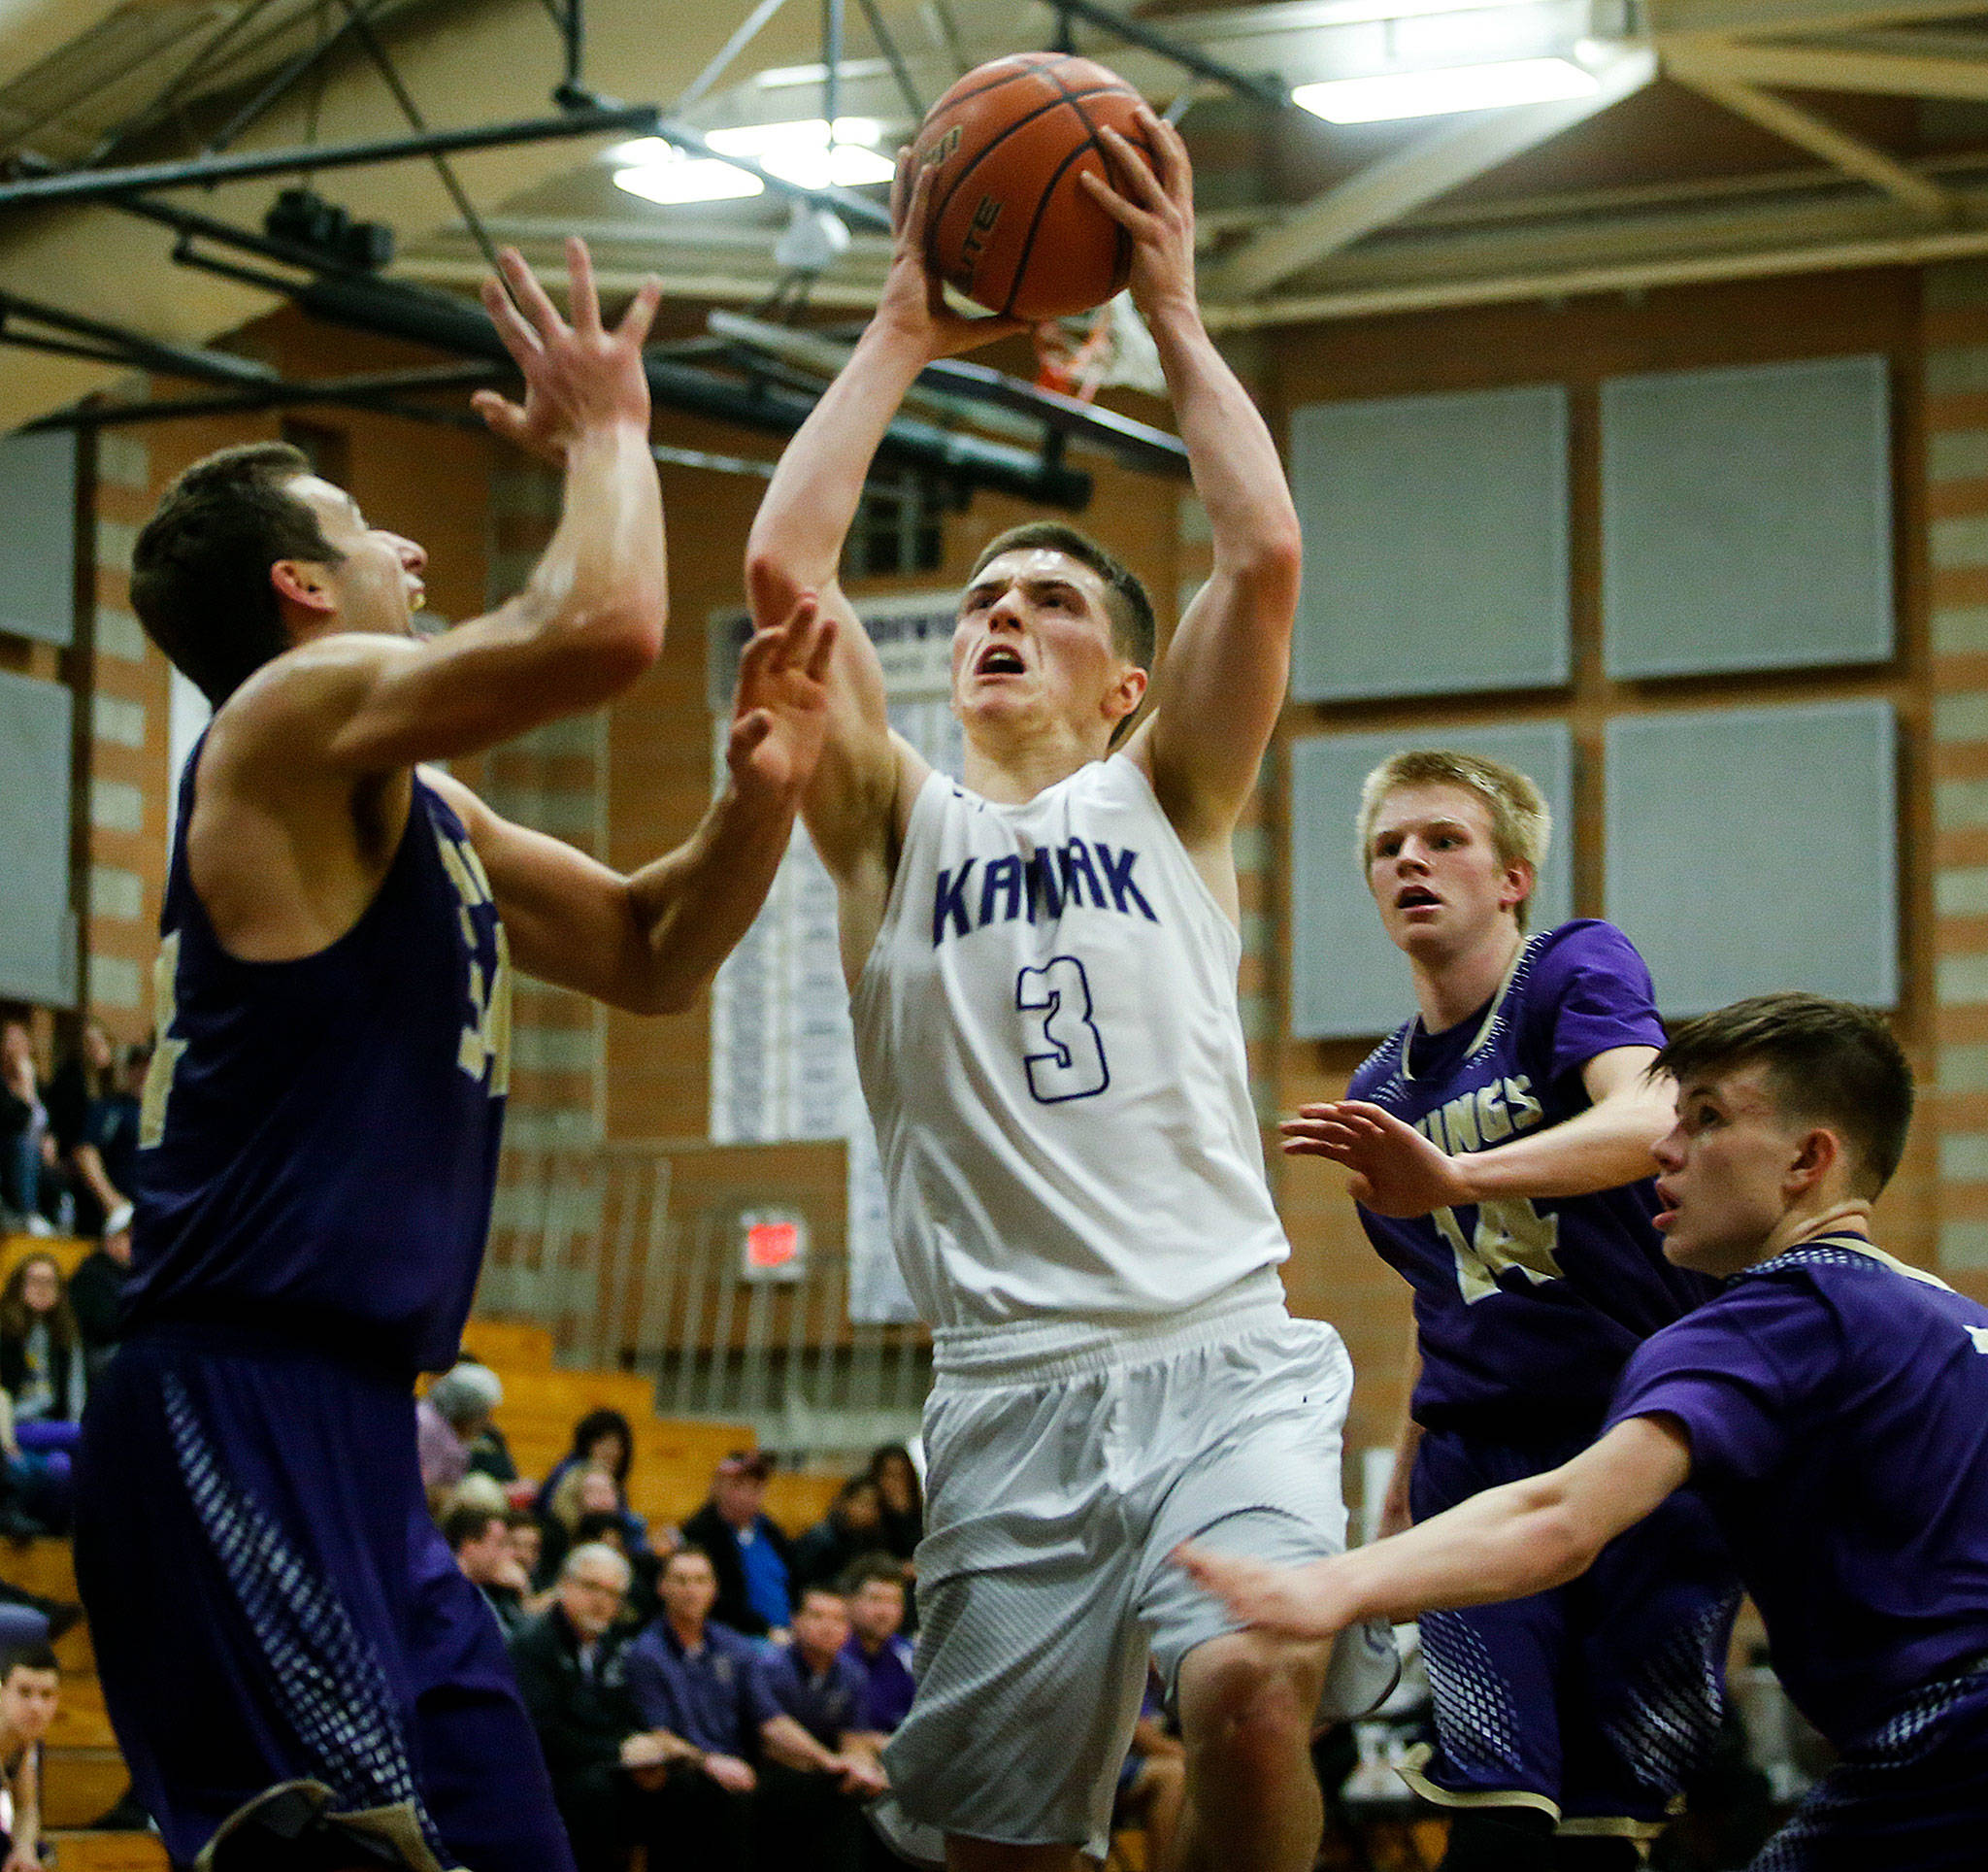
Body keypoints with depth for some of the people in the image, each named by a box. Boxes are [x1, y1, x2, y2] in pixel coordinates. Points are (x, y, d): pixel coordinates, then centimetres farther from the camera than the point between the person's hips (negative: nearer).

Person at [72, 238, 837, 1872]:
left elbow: (646, 958, 28)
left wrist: (761, 794, 8)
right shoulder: (297, 713, -7)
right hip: (238, 1424, -10)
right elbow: (604, 629, -22)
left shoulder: (426, 810, 22)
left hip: (353, 1432, 10)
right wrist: (606, 431, -3)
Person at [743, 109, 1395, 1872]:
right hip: (1008, 1383, 2)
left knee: (1251, 1692, -28)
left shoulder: (1167, 805, 15)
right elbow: (783, 568, 2)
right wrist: (903, 333, 7)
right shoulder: (898, 831, 15)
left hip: (1220, 1354, -1)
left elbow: (1264, 558, -1)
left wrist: (1175, 313, 4)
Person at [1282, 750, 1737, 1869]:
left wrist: (1456, 1175, -41)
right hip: (1482, 1456, 4)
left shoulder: (1578, 969, -5)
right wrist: (1402, 1487, 19)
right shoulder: (1379, 1094, 13)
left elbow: (1650, 1120, -26)